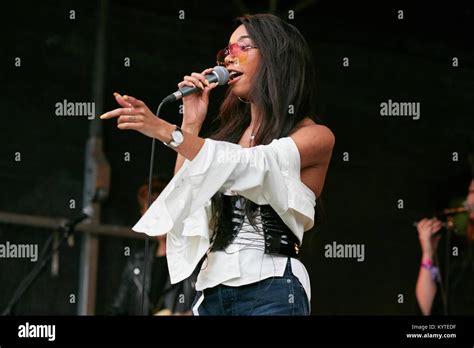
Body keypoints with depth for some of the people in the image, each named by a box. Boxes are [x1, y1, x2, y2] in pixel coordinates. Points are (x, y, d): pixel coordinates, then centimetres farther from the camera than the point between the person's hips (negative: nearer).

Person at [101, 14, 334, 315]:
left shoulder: (316, 137, -1)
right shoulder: (230, 133, 17)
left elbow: (250, 164, -18)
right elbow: (183, 206, 9)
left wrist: (165, 130, -26)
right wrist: (191, 124, 6)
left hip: (271, 290, -5)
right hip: (212, 288, 5)